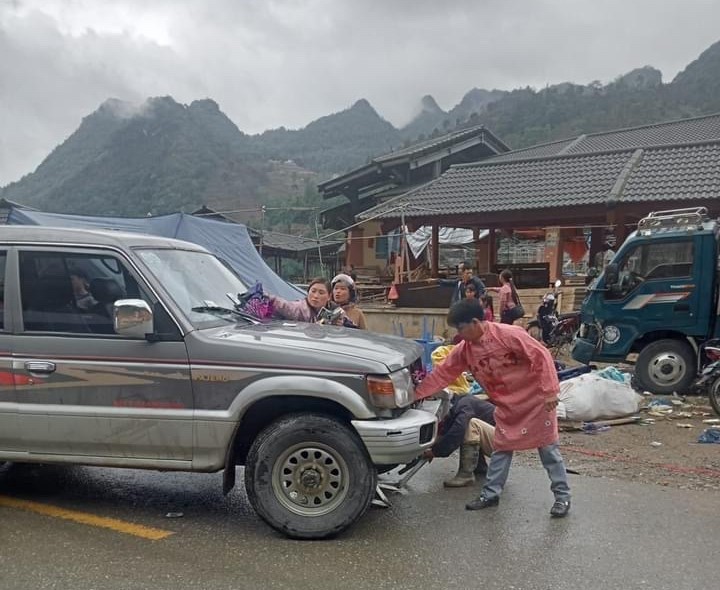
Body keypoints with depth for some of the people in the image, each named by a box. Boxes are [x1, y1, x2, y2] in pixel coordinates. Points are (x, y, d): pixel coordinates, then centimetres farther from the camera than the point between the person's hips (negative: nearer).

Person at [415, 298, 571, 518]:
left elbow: (541, 357, -23)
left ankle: (562, 496, 15)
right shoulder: (464, 350, -5)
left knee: (548, 448, 3)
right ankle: (490, 493, 21)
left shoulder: (509, 334, -25)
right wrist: (416, 393, -3)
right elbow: (442, 373, 0)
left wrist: (549, 391, -25)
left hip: (535, 399, -6)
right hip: (507, 407, 6)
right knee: (501, 449, 11)